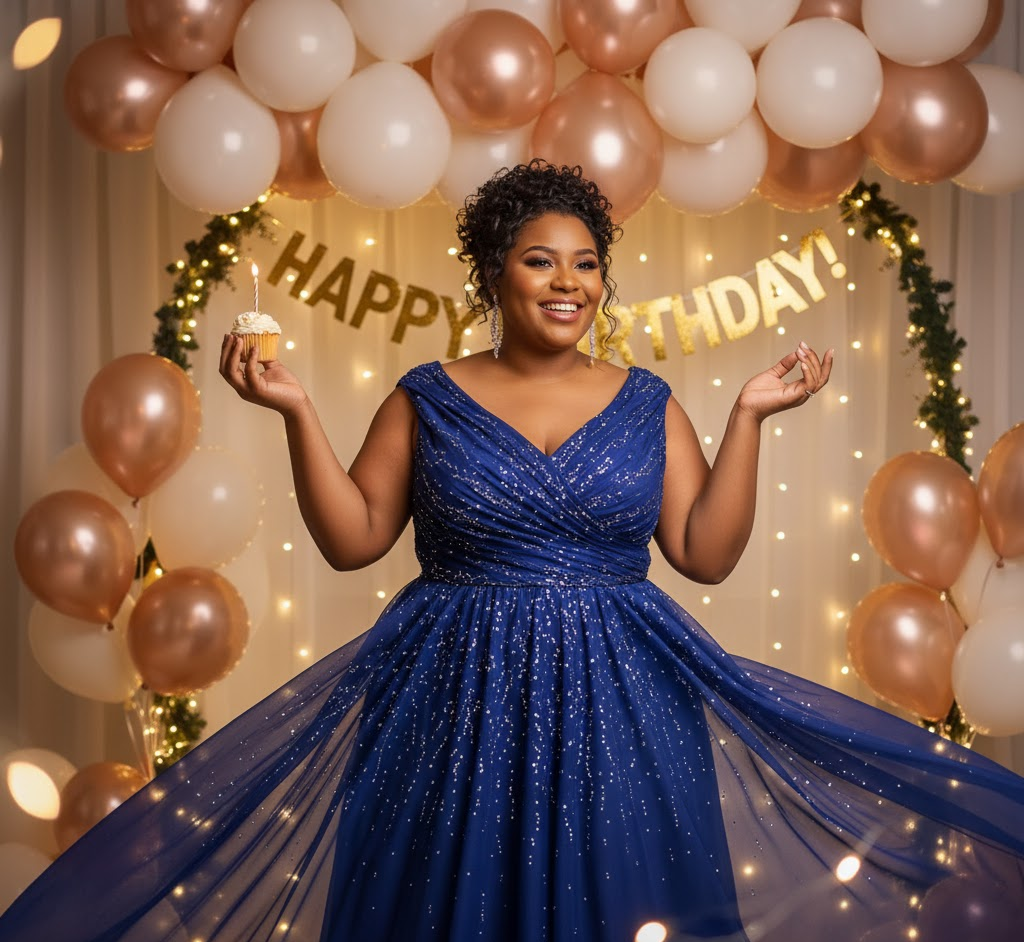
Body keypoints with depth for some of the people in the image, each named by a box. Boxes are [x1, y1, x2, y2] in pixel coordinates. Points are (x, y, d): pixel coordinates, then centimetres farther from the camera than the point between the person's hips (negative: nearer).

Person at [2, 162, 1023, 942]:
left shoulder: (647, 403, 5)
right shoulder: (429, 399, 2)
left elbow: (707, 552, 1)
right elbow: (353, 538, 0)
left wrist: (748, 416, -4)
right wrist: (298, 415, -8)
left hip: (618, 707, 1)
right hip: (456, 703, -1)